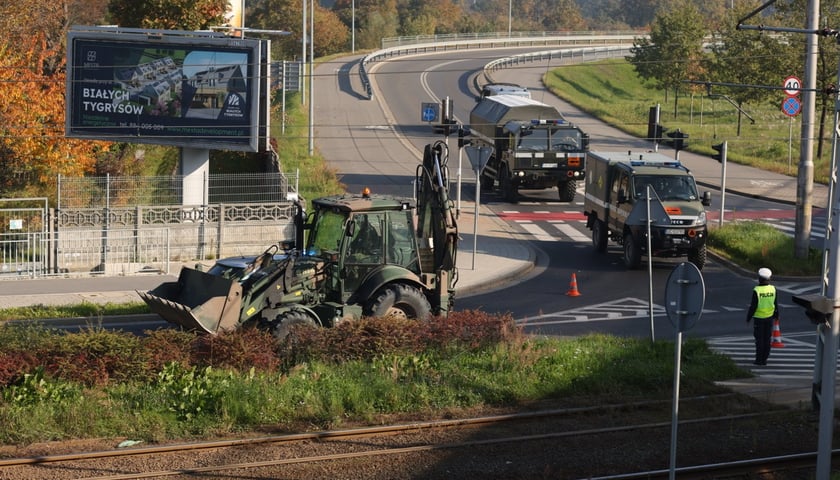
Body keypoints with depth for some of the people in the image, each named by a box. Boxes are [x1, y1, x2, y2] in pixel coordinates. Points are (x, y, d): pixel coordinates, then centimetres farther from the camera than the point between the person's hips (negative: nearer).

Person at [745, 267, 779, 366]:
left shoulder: (757, 290, -17)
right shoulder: (773, 289, -4)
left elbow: (753, 306, -14)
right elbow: (776, 304, 4)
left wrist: (748, 317, -3)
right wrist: (776, 316, 18)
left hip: (759, 317, -4)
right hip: (769, 317, 4)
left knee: (759, 338, 5)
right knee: (767, 339, 10)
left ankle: (759, 359, 6)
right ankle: (764, 359, 13)